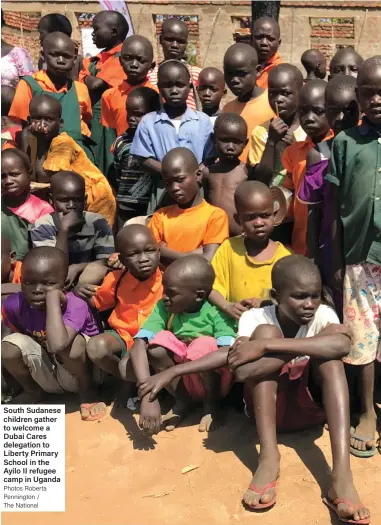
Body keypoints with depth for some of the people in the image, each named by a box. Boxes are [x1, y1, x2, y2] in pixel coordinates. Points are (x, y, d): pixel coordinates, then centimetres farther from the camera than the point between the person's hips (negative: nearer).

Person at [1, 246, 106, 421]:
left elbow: (57, 345, -48)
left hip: (79, 373, -4)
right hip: (47, 377, 4)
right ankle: (32, 391, 9)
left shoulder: (75, 306, -30)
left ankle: (86, 390, -3)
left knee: (71, 343, -36)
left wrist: (53, 297, -43)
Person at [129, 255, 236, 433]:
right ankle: (181, 400, -4)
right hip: (182, 380, 3)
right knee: (157, 341, -23)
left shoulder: (216, 312, -22)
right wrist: (147, 396, -40)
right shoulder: (164, 307, -15)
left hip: (213, 378, -2)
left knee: (205, 346, -33)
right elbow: (137, 347, -25)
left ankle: (211, 405, -6)